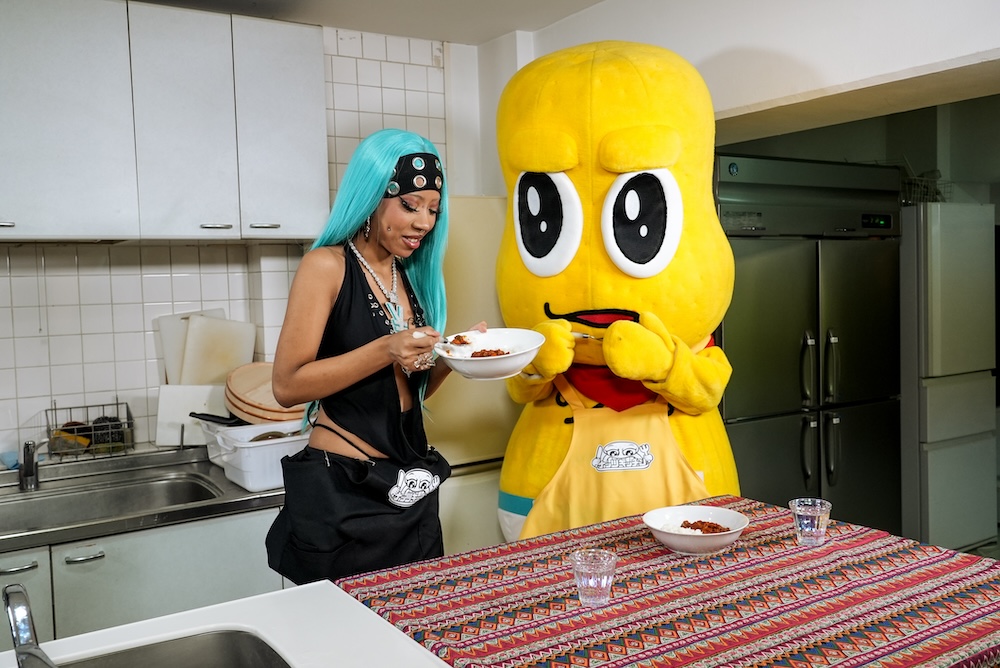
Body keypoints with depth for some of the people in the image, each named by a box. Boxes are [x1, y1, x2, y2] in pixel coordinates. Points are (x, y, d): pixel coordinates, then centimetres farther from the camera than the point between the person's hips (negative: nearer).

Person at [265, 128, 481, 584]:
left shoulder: (411, 274, 10)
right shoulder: (327, 265, -10)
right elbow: (287, 385, -17)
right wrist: (385, 350, -24)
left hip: (409, 490, 7)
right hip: (342, 492, -7)